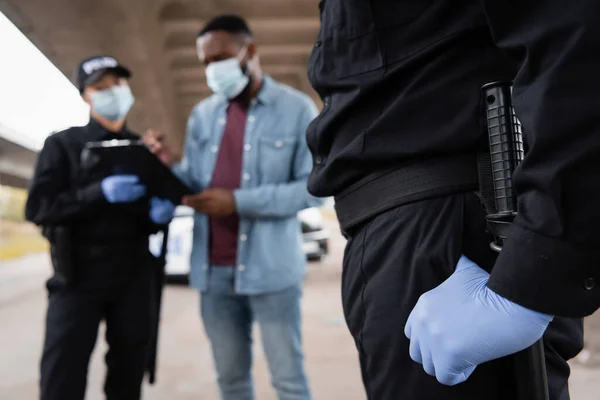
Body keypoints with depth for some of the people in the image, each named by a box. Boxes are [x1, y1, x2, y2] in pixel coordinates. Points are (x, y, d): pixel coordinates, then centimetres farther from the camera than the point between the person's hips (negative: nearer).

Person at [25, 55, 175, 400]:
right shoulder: (63, 144, 3)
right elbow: (38, 208, -8)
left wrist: (160, 213, -9)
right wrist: (100, 192, -22)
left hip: (134, 275, 3)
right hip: (79, 275, -3)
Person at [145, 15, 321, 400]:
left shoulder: (297, 108, -3)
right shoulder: (202, 115, 10)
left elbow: (313, 188, -11)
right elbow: (195, 187, 10)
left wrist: (239, 201, -19)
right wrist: (171, 168, -12)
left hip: (271, 268, -4)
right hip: (214, 270, 5)